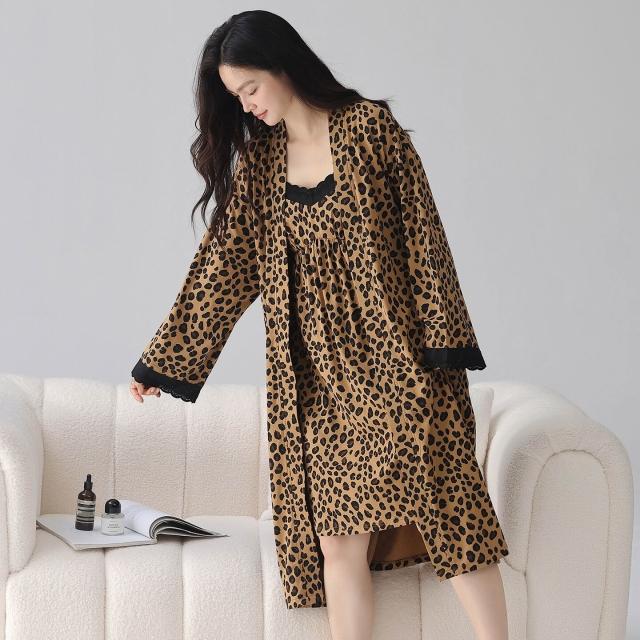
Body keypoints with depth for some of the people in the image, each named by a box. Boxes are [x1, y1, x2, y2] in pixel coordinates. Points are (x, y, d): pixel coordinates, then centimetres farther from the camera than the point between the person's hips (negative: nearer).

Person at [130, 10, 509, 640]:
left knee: (444, 512, -5)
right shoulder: (259, 161, 10)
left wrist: (445, 344, -11)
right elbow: (223, 267, 14)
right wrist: (162, 360, 16)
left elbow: (422, 233, -5)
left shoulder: (369, 126, -3)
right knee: (338, 538, -1)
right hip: (319, 374, 4)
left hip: (396, 356, -4)